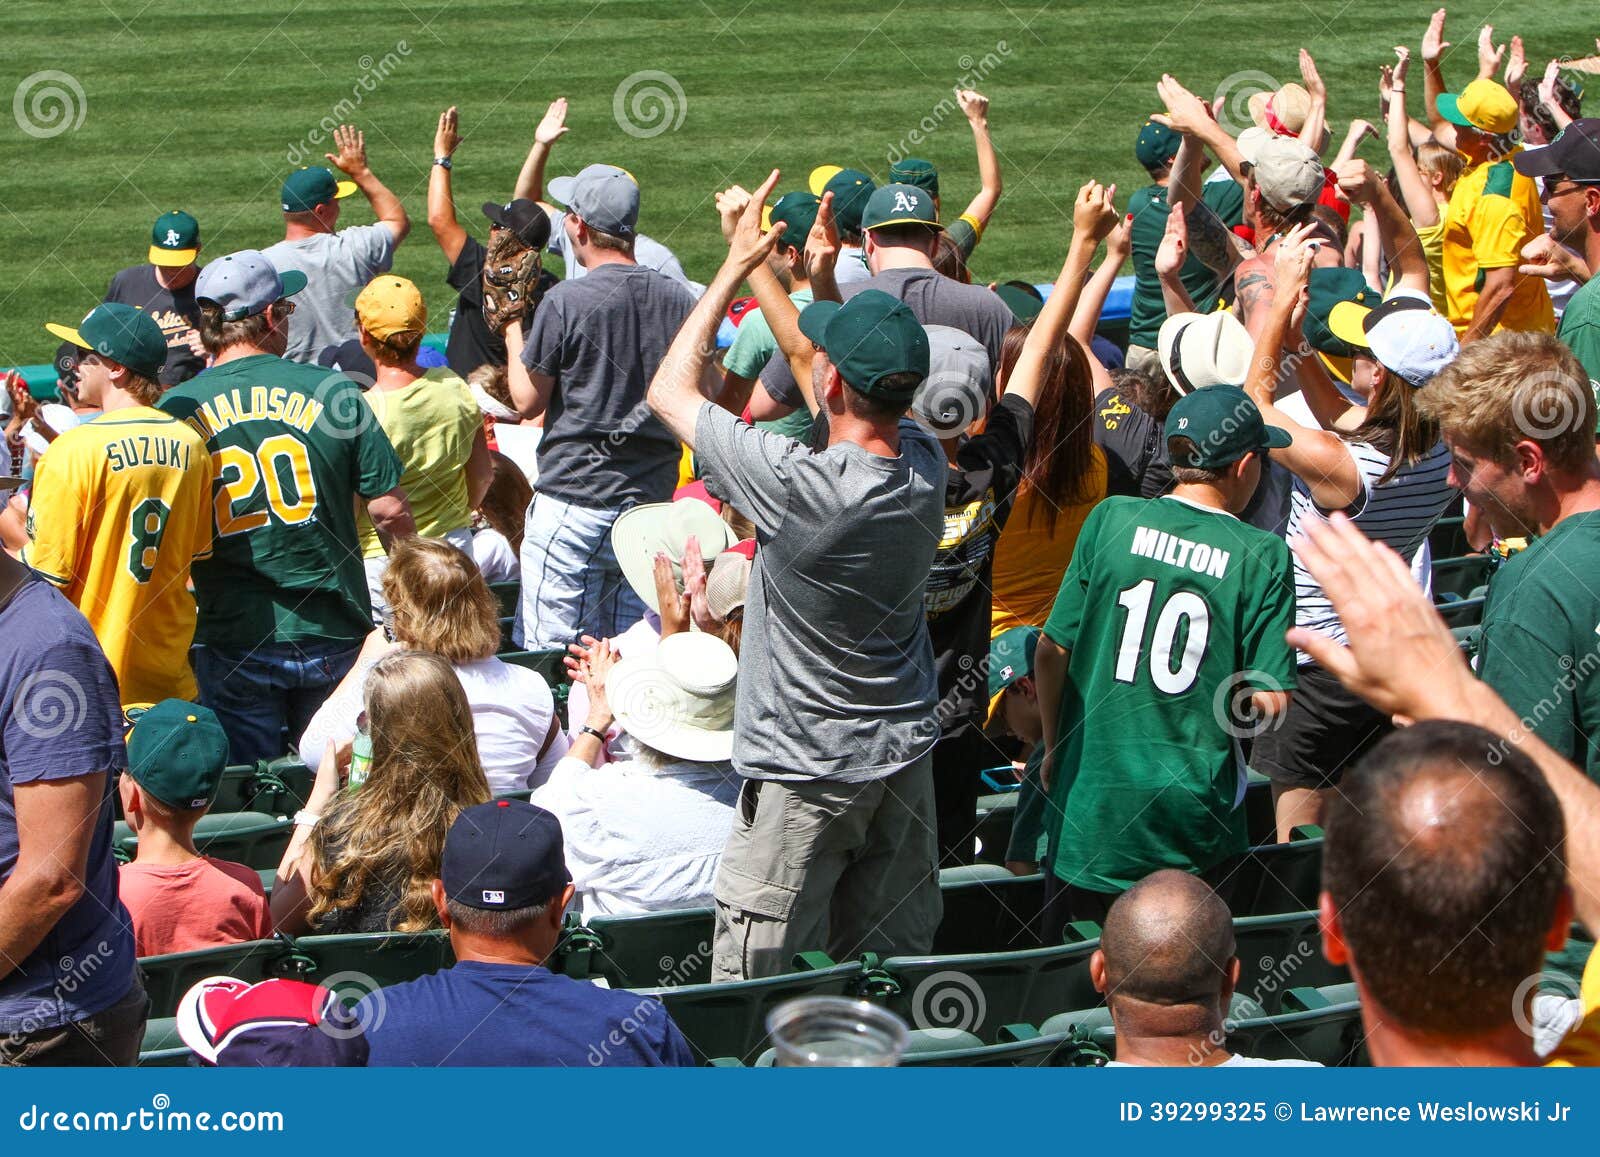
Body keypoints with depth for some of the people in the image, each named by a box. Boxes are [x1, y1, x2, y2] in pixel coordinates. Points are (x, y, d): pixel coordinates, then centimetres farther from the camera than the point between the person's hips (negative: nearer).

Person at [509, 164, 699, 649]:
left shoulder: (565, 302, -13)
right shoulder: (680, 299, 3)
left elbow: (529, 401, -3)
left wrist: (511, 326, 9)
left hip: (574, 502, -6)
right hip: (653, 499, 6)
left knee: (553, 653, -1)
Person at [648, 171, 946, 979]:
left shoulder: (799, 486, -26)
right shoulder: (926, 463, -7)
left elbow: (669, 390, -12)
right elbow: (802, 358, 12)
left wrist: (736, 266, -3)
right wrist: (757, 264, 19)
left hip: (804, 774, -7)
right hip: (904, 756, 7)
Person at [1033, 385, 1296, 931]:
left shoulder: (1111, 519, -4)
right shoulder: (1263, 556, -8)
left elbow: (1051, 653, -2)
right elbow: (1271, 699, -10)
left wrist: (1055, 749, 13)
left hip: (1093, 798, 1)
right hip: (1196, 816, -1)